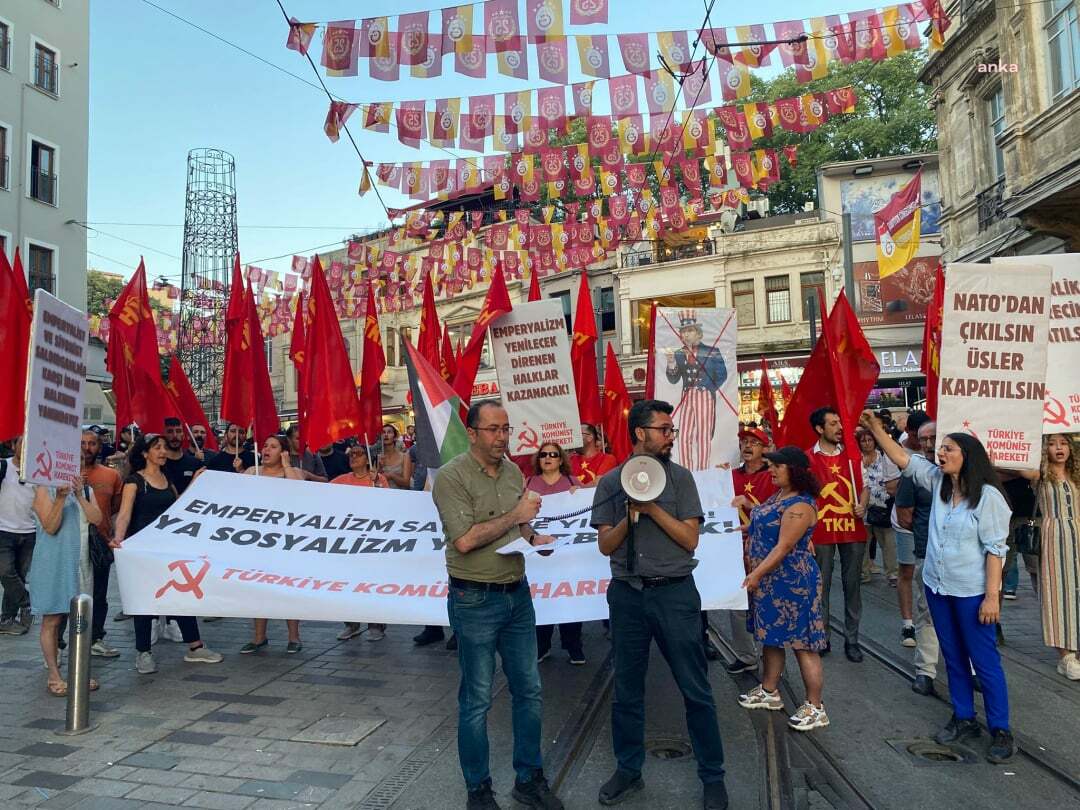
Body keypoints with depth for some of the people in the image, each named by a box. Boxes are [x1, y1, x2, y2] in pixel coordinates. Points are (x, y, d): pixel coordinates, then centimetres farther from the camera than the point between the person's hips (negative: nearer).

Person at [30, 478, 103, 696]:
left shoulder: (86, 489, 9)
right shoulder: (44, 490, -5)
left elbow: (96, 518, -5)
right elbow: (50, 527, -14)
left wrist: (79, 496, -15)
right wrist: (60, 498, -26)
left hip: (80, 562, 5)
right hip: (53, 564, -4)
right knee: (52, 620, 3)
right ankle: (54, 676, 12)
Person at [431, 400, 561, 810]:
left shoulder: (513, 472, 7)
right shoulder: (451, 477, -14)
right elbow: (465, 540, -22)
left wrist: (534, 537, -1)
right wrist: (514, 516, -17)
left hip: (517, 593, 7)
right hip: (475, 600, -6)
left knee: (528, 689, 14)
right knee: (477, 699, 6)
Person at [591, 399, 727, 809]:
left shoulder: (680, 477, -1)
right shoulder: (610, 482, 2)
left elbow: (690, 539, -6)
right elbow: (606, 545, 1)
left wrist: (653, 506, -16)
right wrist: (630, 515, -16)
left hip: (674, 592, -1)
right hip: (627, 594, 2)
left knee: (696, 689, 5)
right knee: (627, 688, 13)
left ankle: (712, 776, 21)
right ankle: (628, 770, 30)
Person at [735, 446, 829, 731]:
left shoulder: (800, 505, -20)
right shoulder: (779, 495, 9)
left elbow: (783, 547, -24)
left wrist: (756, 574, -24)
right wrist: (748, 505, 16)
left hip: (792, 582, -10)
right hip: (769, 580, 10)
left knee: (802, 643, -1)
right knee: (771, 636, 19)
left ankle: (815, 708, 8)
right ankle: (769, 692, 33)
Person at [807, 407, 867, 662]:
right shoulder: (808, 458, -4)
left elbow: (863, 485, 17)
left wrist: (862, 504, -4)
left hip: (852, 528, 3)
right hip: (822, 529, -3)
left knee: (853, 584, 8)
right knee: (821, 586, 5)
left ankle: (851, 639, 19)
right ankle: (822, 638, 17)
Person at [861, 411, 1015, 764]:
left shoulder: (988, 496, -15)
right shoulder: (938, 481, 2)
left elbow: (995, 548, -15)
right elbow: (902, 459, 4)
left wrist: (992, 595, -17)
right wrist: (875, 427, -5)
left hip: (971, 592, -6)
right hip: (937, 587, 7)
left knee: (985, 661, 2)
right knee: (953, 657, 16)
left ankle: (1000, 731, 15)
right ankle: (964, 720, 29)